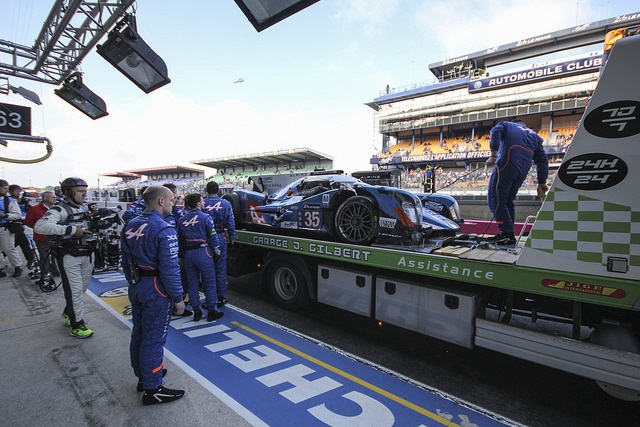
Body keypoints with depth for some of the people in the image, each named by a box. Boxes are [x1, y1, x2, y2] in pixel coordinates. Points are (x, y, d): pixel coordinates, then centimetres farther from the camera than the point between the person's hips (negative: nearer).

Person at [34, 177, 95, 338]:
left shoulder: (84, 208, 12)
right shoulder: (60, 210, -14)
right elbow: (40, 226, -29)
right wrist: (72, 230, -31)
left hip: (86, 254, 8)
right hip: (68, 256, -7)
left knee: (83, 287, 19)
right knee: (75, 290, -1)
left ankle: (68, 312, 43)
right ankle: (77, 325, 12)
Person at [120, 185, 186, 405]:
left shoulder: (130, 226, 5)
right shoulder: (164, 230, -22)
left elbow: (126, 261, 13)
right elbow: (169, 268, -23)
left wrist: (133, 282, 23)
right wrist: (178, 298, -15)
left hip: (136, 288, 9)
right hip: (156, 291, -9)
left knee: (138, 334, 21)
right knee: (153, 339, 3)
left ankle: (143, 376, 40)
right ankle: (152, 389, 18)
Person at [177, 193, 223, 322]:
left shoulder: (182, 220, 7)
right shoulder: (206, 217, -9)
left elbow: (179, 240, 11)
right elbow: (212, 237, -9)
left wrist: (181, 256, 18)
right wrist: (217, 252, 2)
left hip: (187, 254, 5)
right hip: (203, 253, -5)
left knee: (192, 284, 13)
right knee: (209, 283, 5)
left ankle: (196, 312, 22)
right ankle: (211, 311, 11)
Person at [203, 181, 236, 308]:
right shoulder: (226, 204, -3)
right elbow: (231, 223, 0)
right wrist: (231, 238, 10)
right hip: (220, 238, 1)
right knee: (220, 269, 9)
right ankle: (221, 297, 17)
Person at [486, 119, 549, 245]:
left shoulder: (507, 125, 22)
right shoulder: (534, 135, 31)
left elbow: (496, 131, -5)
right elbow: (542, 160, 21)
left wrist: (493, 154, -16)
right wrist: (541, 183, 17)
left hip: (505, 166, -6)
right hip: (522, 172, 6)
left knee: (495, 200, -5)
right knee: (508, 201, 16)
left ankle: (508, 234, -10)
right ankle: (506, 233, 18)